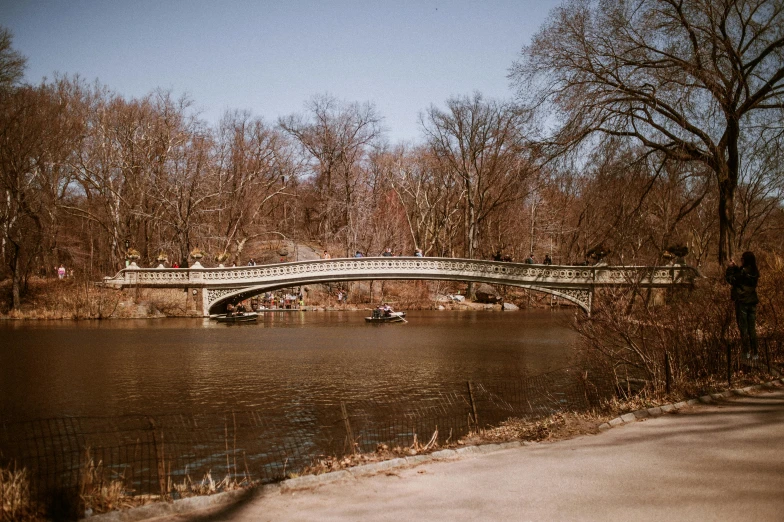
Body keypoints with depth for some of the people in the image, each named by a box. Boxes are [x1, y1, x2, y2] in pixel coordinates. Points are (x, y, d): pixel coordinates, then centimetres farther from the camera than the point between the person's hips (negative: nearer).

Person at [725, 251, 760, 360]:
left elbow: (730, 279, -11)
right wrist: (735, 267, 9)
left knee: (743, 328, 2)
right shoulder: (755, 272, 3)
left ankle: (747, 352, 3)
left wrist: (730, 268, -1)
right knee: (752, 328, 12)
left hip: (742, 302, -7)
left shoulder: (743, 271, -19)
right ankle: (755, 353, 15)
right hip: (752, 302, 7)